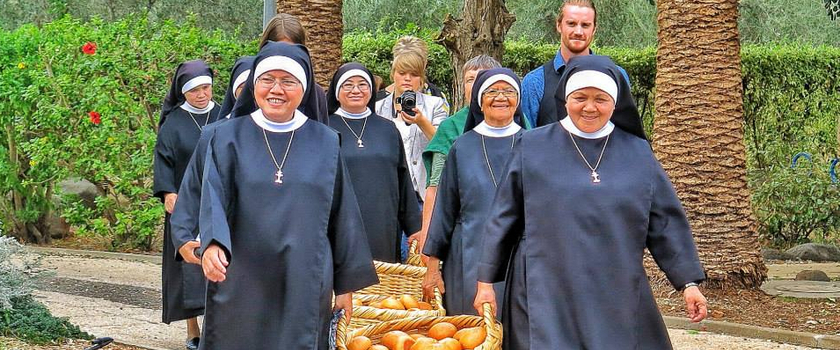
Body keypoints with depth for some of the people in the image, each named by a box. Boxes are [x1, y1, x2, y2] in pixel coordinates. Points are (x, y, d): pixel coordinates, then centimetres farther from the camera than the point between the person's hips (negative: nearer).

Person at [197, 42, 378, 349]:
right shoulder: (229, 137, 2)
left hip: (304, 284, 1)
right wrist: (213, 243, -31)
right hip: (241, 285, -1)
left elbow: (342, 215, 7)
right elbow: (214, 197, -11)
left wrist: (347, 284, 6)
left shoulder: (326, 142, 6)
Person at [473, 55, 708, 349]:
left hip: (617, 298, 2)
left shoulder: (637, 154, 7)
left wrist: (689, 281, 2)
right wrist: (486, 281, 5)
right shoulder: (532, 148, 3)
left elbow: (666, 222, 8)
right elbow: (503, 219, 6)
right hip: (547, 298, -2)